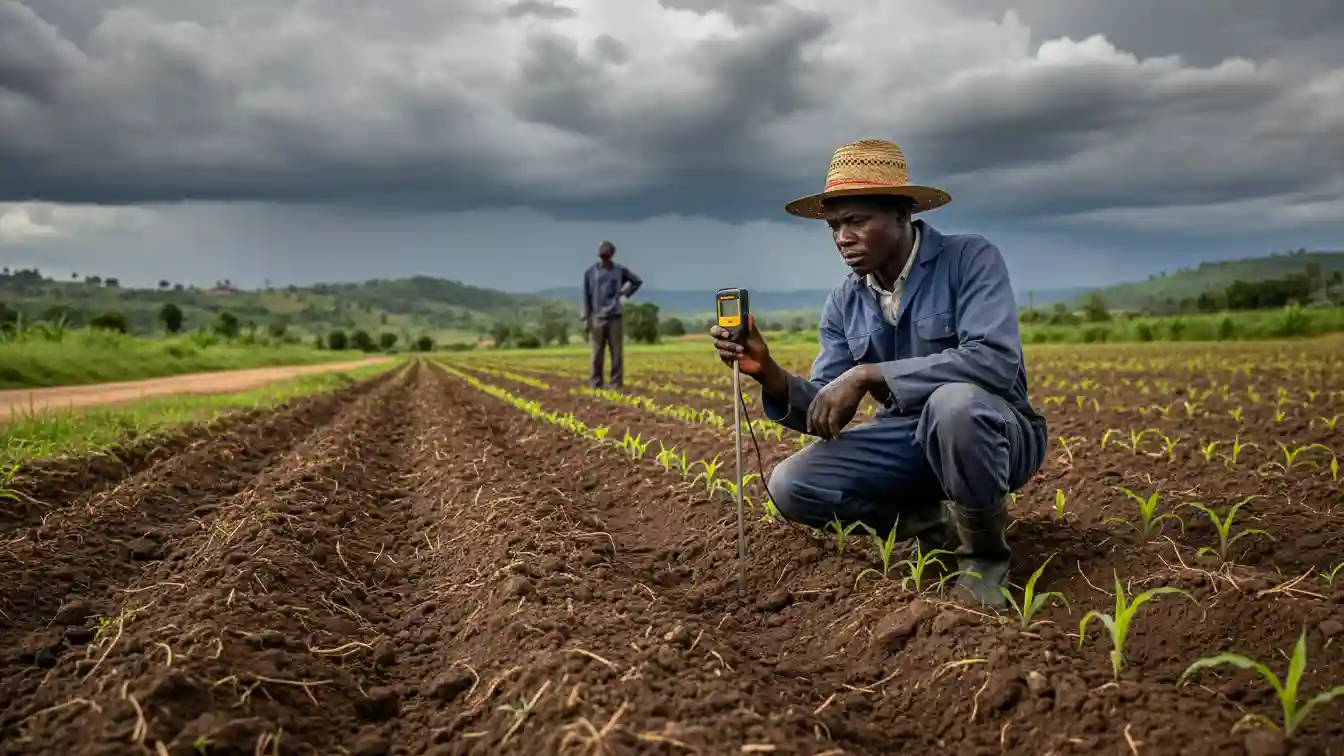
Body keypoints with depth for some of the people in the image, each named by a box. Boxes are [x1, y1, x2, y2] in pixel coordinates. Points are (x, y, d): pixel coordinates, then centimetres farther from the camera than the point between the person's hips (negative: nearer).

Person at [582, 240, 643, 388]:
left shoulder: (620, 270, 3)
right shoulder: (590, 272, 3)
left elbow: (637, 281, 19)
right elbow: (587, 296, 5)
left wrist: (624, 295, 9)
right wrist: (586, 318, 0)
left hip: (615, 317, 0)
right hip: (597, 318, 0)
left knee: (617, 353, 0)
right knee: (597, 353, 1)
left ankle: (616, 384, 4)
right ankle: (595, 384, 7)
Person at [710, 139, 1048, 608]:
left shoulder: (970, 258, -17)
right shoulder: (844, 302, -1)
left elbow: (995, 362, -34)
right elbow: (826, 415, -3)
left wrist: (868, 374, -34)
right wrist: (770, 375, -24)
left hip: (995, 432, -5)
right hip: (909, 439, 5)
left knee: (954, 402, -40)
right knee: (790, 486, -15)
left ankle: (985, 552, -14)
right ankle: (933, 523, 1)